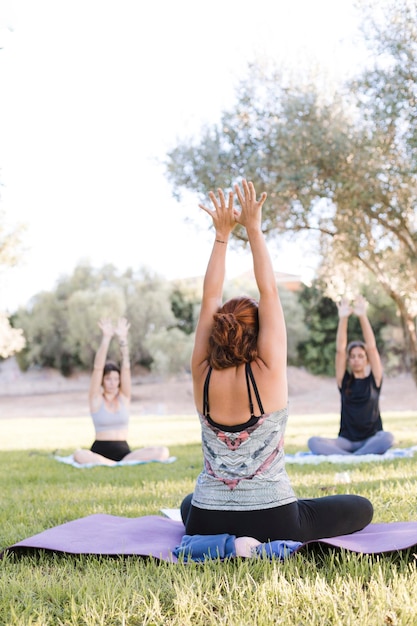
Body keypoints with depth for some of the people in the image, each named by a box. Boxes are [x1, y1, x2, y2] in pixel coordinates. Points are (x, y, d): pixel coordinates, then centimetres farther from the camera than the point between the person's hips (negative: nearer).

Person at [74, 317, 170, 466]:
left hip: (124, 451, 3)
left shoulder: (124, 397, 11)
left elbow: (126, 368, 0)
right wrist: (106, 338, -17)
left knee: (162, 452, -23)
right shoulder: (96, 399, 4)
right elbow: (98, 368, -8)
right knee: (79, 455, -38)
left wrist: (123, 339, -12)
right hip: (101, 451, -2)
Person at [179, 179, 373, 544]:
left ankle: (228, 542, 17)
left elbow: (210, 298, 2)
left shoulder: (203, 376, -5)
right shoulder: (268, 373, -14)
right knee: (361, 508, 15)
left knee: (189, 506, 41)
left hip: (207, 526, 5)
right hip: (273, 521, -4)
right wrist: (254, 228, -6)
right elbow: (269, 292, -9)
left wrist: (222, 234, 1)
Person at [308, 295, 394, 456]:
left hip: (371, 440, -1)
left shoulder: (374, 379, 6)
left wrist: (362, 317, -11)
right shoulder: (344, 381, 9)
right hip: (346, 441, 1)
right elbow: (340, 350, -2)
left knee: (387, 437, -36)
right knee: (313, 442, -27)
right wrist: (343, 319, -10)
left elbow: (372, 347, -4)